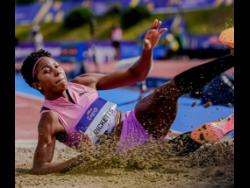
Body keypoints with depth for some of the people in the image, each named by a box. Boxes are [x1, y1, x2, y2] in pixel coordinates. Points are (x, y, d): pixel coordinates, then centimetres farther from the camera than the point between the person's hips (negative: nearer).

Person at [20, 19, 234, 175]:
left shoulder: (83, 83, 4)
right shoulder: (50, 118, -13)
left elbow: (135, 75, 8)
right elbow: (39, 167, -18)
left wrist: (148, 50, -12)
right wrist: (77, 162, -34)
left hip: (136, 121, 5)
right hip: (126, 150, -5)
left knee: (180, 84, -18)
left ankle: (231, 58, -18)